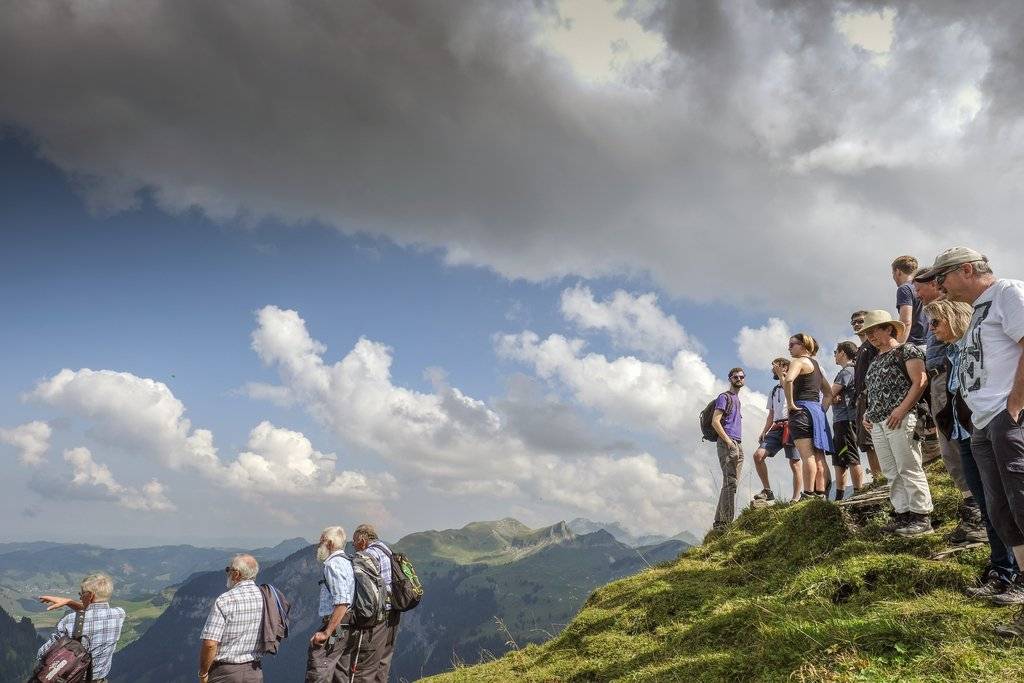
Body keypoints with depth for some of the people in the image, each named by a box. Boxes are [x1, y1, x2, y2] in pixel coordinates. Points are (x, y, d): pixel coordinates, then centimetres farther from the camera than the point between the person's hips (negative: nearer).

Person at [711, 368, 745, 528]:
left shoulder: (737, 400, 25)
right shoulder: (724, 397, -2)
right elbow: (715, 422, -12)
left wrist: (739, 446, 16)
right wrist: (729, 442, -18)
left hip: (738, 445, 9)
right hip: (727, 444, -9)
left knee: (731, 483, 7)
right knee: (730, 482, -14)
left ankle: (719, 522, 10)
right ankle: (728, 521, -16)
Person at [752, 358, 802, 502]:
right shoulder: (774, 390, 27)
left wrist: (780, 374, -12)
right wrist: (764, 431, 14)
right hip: (777, 428, 7)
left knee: (794, 463, -5)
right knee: (758, 455, -10)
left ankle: (796, 498, -1)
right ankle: (767, 491, -4)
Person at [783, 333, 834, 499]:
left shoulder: (798, 361, -3)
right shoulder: (816, 364, 24)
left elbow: (788, 380, -25)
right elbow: (829, 392, 29)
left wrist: (790, 403, -17)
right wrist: (822, 409, 19)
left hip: (802, 409, -9)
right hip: (817, 410, 9)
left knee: (807, 455, -14)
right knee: (818, 456, 4)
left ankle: (808, 495, -17)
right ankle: (821, 494, 4)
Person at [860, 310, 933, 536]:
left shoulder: (906, 350, 0)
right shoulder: (875, 360, 23)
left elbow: (920, 381, -10)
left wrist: (901, 409, -18)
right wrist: (867, 414, 13)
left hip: (899, 419, -8)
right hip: (877, 424, 8)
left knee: (908, 468, -7)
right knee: (891, 473, 6)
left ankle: (922, 517, -2)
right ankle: (903, 515, 10)